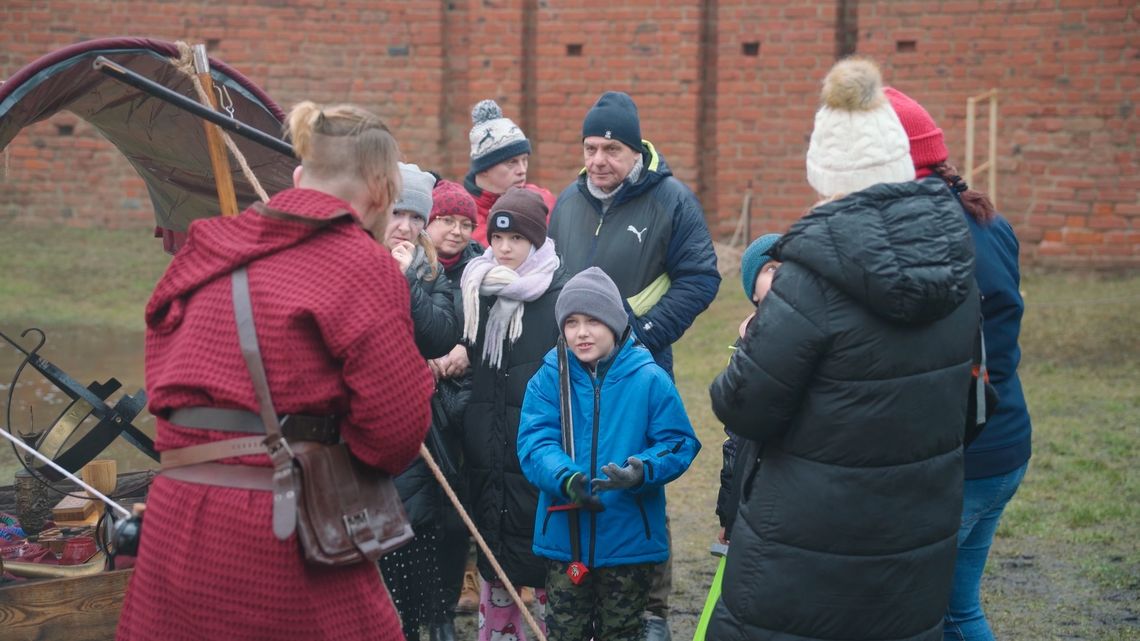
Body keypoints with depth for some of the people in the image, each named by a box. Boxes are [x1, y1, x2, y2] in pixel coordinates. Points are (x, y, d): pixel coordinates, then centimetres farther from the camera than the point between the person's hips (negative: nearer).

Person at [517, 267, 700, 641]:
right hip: (564, 536, 1)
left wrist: (644, 471, -27)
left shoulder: (649, 380, -8)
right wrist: (565, 478, -31)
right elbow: (535, 442, -12)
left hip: (629, 538, -1)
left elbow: (679, 444, -7)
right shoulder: (550, 378, -3)